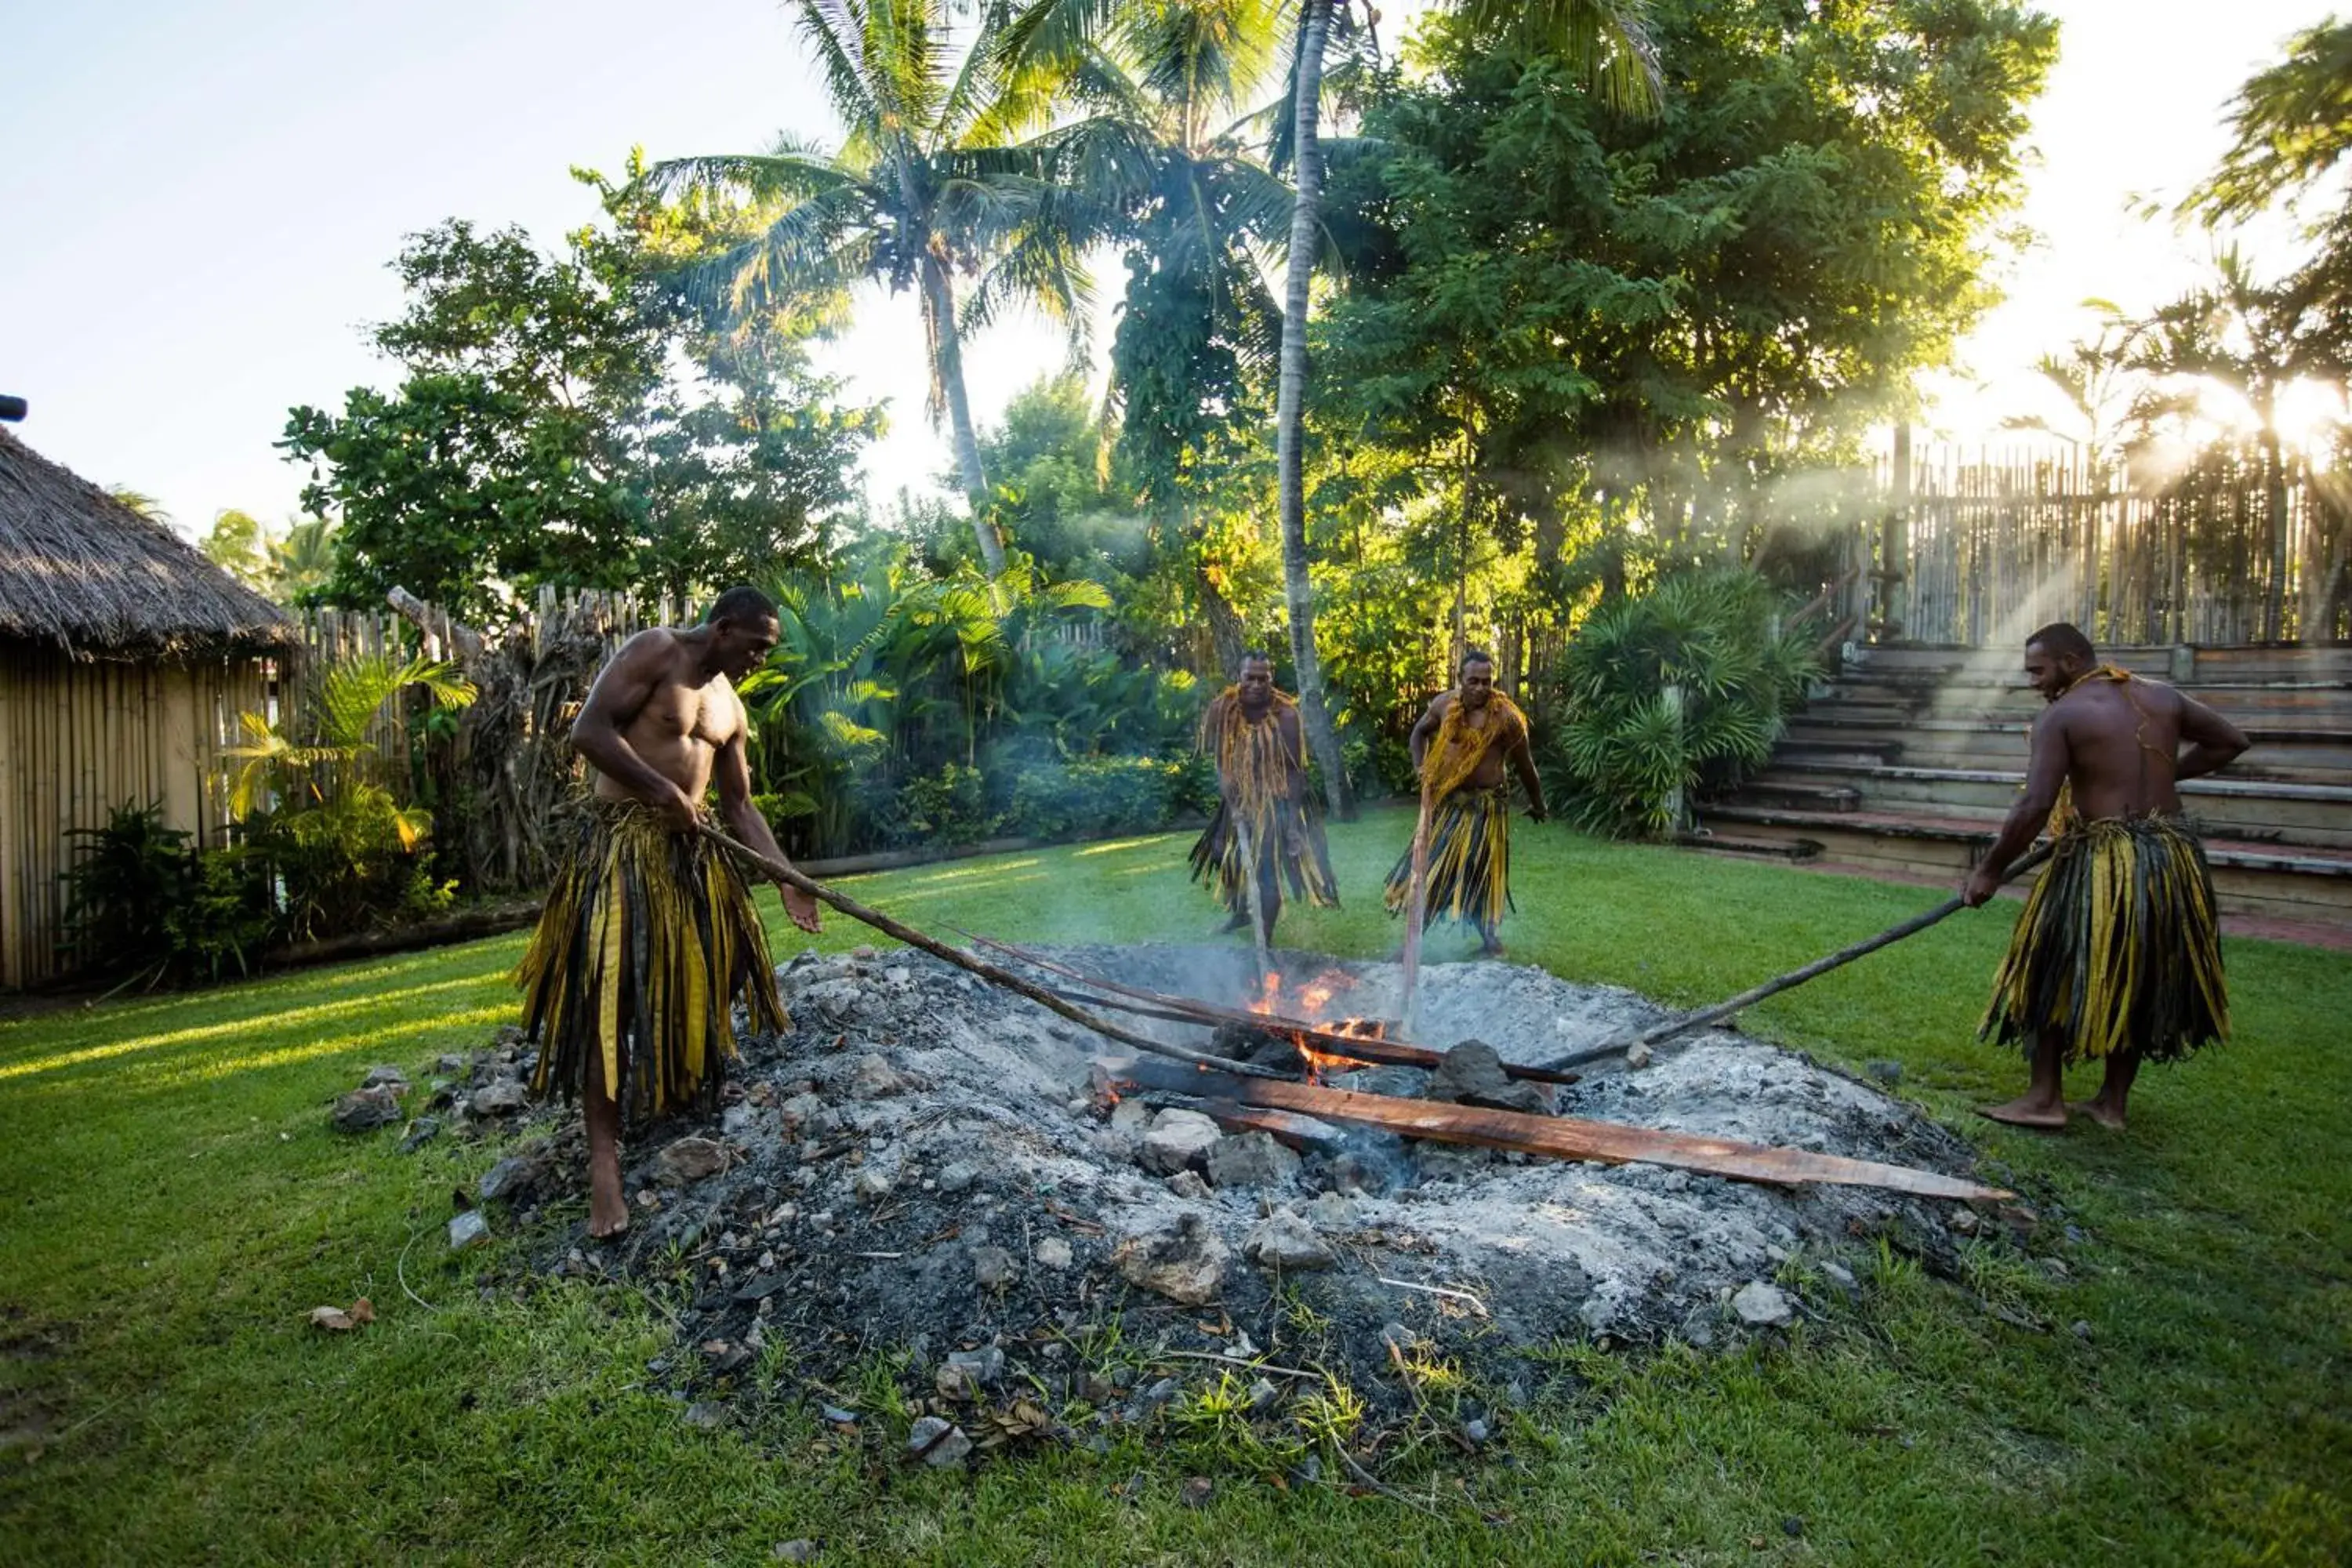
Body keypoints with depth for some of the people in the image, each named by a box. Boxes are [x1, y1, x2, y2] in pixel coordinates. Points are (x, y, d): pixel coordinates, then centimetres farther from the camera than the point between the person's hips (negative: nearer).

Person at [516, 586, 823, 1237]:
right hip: (620, 841, -8)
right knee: (609, 994, -10)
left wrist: (787, 878, 7)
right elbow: (590, 730, -17)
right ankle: (604, 1155, -9)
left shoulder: (729, 705, 14)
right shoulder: (654, 652, -8)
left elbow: (739, 804, 14)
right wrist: (664, 792, -19)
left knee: (693, 985, 12)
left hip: (690, 848, 8)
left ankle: (683, 1102, 31)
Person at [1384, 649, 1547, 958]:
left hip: (1485, 804, -4)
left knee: (1481, 873, -1)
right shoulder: (1445, 704, -3)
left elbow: (1524, 765, -4)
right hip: (1445, 801, 5)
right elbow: (1420, 732, 17)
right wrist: (1420, 768, 4)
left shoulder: (1506, 716, -15)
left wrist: (1538, 806, 6)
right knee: (1430, 867, 10)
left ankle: (1489, 937, 16)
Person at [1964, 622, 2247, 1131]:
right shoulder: (2163, 698, 9)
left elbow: (2035, 806, -18)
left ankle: (2046, 1098, 11)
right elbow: (2231, 742, 21)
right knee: (2139, 982, 16)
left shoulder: (2061, 715, -10)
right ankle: (2112, 1104, 24)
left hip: (2102, 864, -6)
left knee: (2053, 974, 9)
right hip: (2172, 860, 7)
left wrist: (1990, 870, -11)